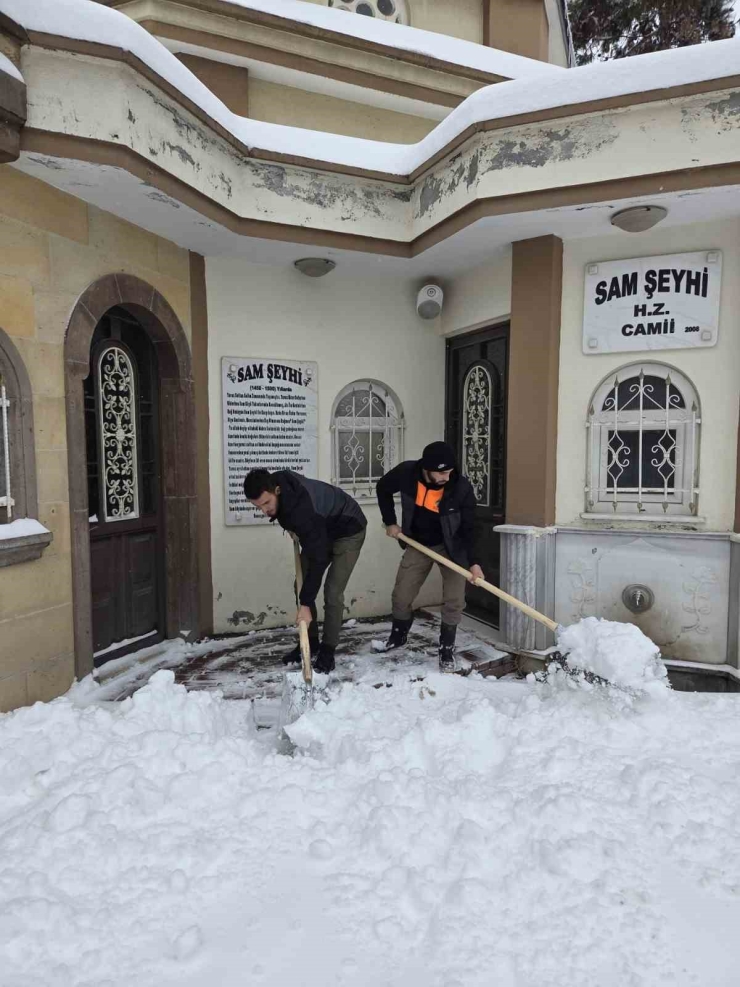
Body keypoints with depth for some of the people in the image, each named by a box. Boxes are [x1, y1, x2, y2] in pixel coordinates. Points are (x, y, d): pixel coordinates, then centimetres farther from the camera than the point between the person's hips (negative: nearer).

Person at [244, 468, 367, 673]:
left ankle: (327, 650, -1)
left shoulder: (303, 510, -43)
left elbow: (318, 560, -40)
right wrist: (291, 528, 6)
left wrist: (305, 604, -39)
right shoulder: (277, 481, -20)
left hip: (348, 531, -8)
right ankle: (310, 641, 17)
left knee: (332, 592, -15)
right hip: (319, 531, 8)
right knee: (301, 585, 4)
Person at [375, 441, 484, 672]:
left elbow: (468, 528, -18)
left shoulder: (462, 487, -28)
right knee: (401, 596, 7)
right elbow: (383, 489, -2)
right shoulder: (406, 473, -24)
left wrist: (473, 562, -27)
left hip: (452, 546, -2)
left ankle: (447, 650, 12)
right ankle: (398, 637, 33)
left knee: (454, 601, -7)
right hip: (418, 544, 2)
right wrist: (390, 522, -3)